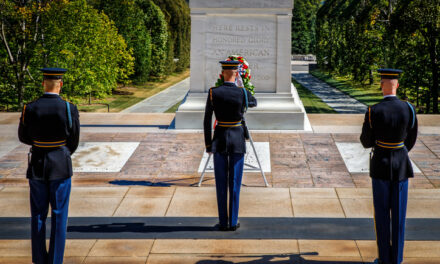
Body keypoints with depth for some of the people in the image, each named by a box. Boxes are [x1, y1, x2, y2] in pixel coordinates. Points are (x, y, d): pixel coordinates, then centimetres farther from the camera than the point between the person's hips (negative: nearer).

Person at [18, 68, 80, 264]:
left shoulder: (30, 109, -10)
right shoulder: (70, 109, -12)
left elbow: (23, 137, 4)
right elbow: (74, 142, -2)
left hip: (37, 166, 2)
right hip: (61, 167, -1)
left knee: (38, 215, 13)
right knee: (59, 216, 7)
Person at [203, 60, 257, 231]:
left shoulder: (213, 93, -8)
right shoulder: (243, 93, -10)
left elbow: (207, 121, -4)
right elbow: (254, 103, 15)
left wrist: (208, 145, 5)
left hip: (219, 140, 1)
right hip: (238, 140, -1)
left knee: (221, 183, 8)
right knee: (235, 182, 7)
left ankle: (223, 222, 11)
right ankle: (233, 222, 11)